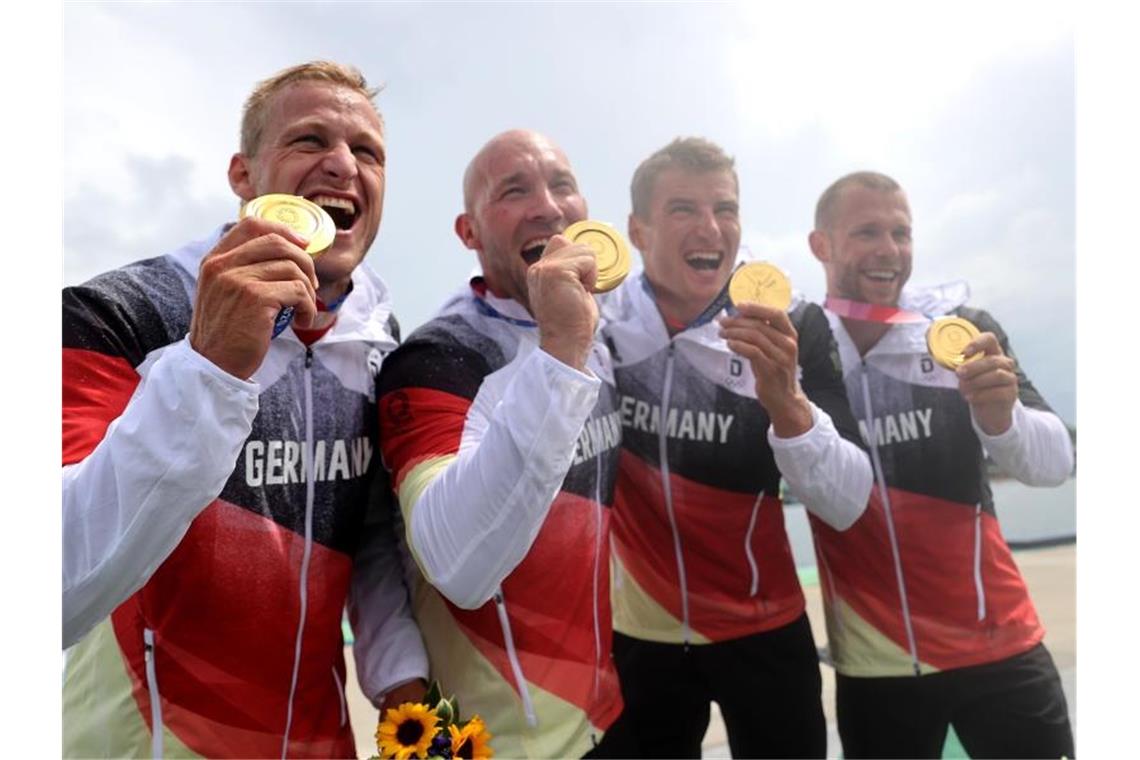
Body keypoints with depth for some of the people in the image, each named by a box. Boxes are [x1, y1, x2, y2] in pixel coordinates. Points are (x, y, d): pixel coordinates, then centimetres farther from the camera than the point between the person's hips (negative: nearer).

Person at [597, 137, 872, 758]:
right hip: (636, 629, 0)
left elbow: (847, 507, -18)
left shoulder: (791, 329, -12)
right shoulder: (591, 319, -12)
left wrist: (786, 400, -33)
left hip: (763, 629, 0)